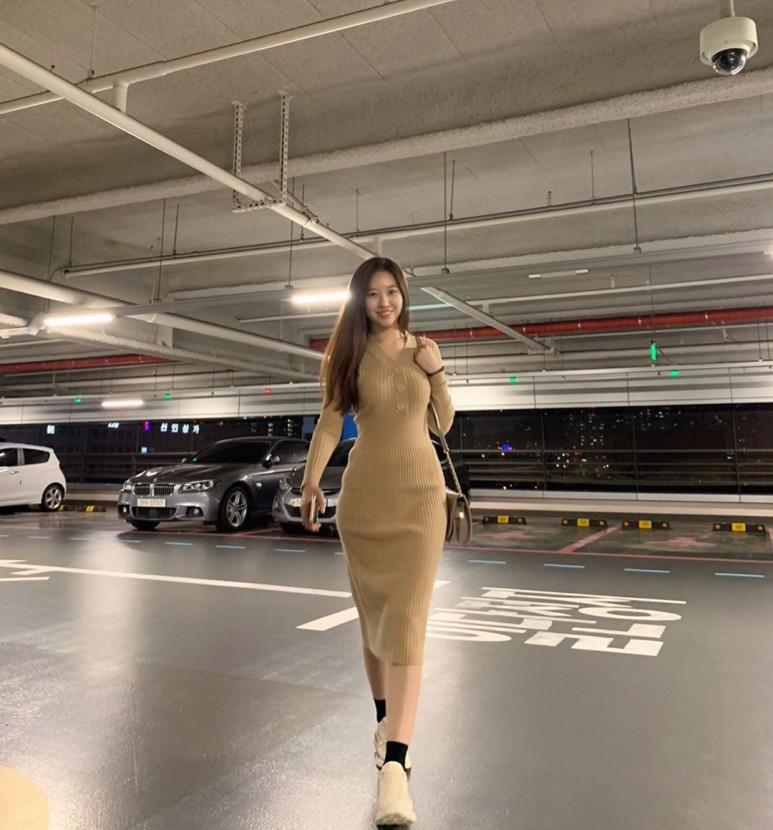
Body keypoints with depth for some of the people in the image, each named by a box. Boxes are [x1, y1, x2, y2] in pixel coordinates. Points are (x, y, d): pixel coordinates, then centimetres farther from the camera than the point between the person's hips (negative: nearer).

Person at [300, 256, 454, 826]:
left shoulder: (423, 350, 10)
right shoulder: (350, 353, 5)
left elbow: (442, 425, 14)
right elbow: (331, 419, -3)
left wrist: (437, 372, 0)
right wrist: (311, 480, -18)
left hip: (420, 491, 0)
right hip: (365, 492, 0)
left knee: (407, 618, -10)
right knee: (374, 613, 10)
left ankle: (394, 767, -14)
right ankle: (385, 721, 31)